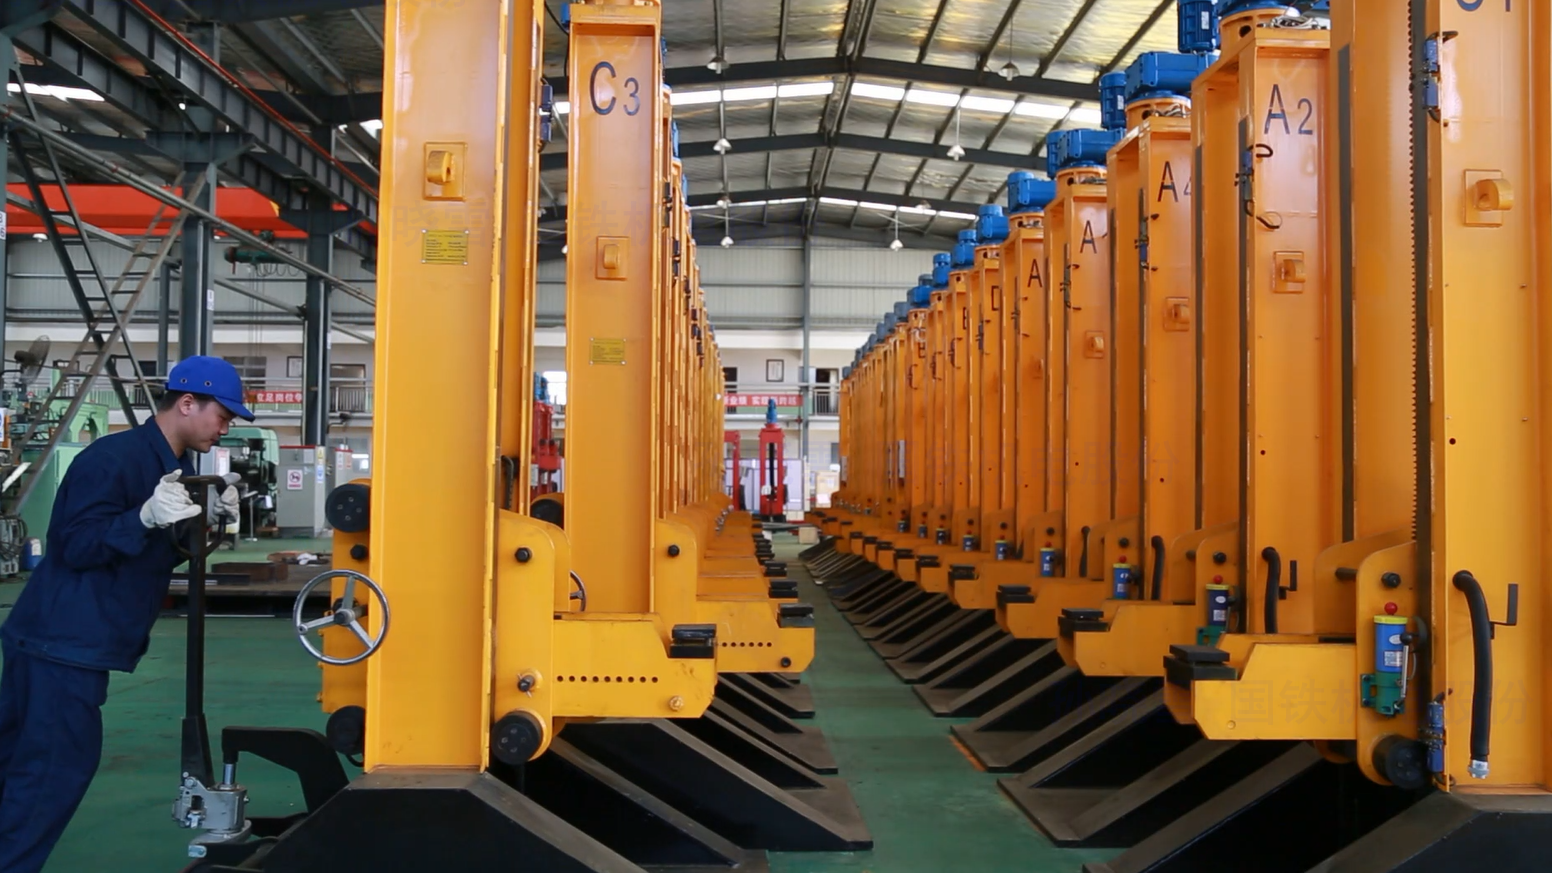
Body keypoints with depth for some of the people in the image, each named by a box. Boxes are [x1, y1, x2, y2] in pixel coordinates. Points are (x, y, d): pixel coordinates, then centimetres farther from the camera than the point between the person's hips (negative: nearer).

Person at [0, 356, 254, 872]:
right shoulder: (114, 459, -18)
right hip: (64, 641, -10)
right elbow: (74, 546, -22)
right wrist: (146, 517, -34)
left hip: (75, 640, 10)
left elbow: (163, 554, 18)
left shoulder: (173, 466, 12)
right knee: (57, 763, -7)